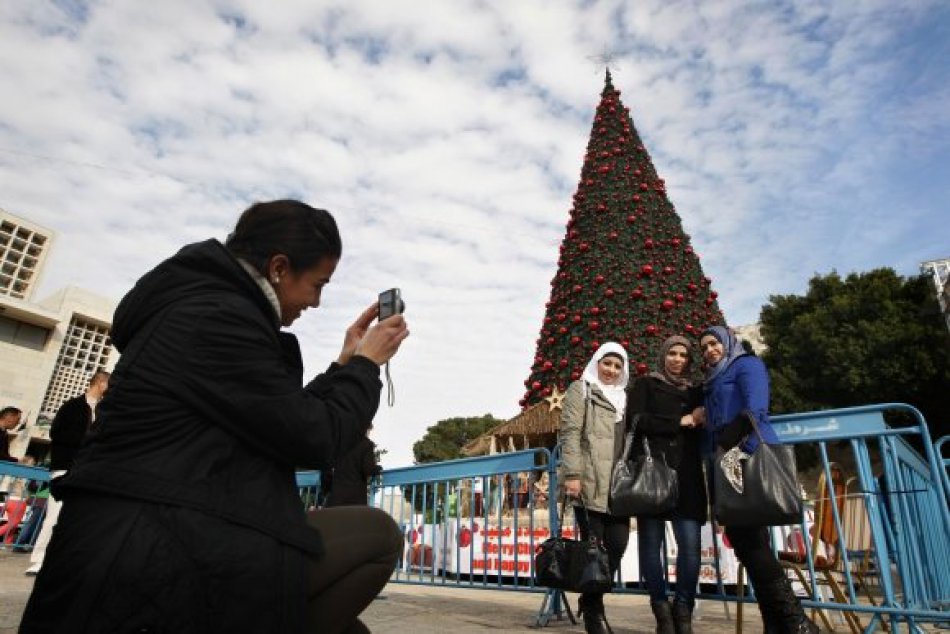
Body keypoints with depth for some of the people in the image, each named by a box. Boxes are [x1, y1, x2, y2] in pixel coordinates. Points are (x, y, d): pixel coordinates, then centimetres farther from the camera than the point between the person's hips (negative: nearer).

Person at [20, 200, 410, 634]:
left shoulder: (204, 304, 15)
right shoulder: (219, 317, -18)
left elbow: (285, 417, 18)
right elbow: (315, 439, -15)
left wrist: (345, 363, 16)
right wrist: (366, 363, -1)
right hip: (151, 560, -10)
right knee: (376, 536, -11)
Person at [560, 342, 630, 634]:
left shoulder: (624, 397, 23)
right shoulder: (580, 389, 5)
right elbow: (570, 433, -5)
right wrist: (572, 474, -15)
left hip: (618, 484, 6)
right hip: (590, 483, -6)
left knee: (617, 543, 1)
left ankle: (592, 602, 21)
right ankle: (592, 608, 14)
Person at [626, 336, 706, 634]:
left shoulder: (696, 391, 22)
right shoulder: (645, 384, 11)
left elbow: (702, 432, 20)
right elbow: (636, 421, -4)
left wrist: (699, 421, -2)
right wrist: (680, 422, -5)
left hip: (686, 475, 3)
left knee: (690, 544, -8)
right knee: (650, 543, -1)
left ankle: (683, 610, 10)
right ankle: (661, 609, 15)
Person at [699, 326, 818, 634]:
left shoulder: (746, 365, 3)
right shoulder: (713, 381, 27)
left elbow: (755, 408, -13)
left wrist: (734, 443, -23)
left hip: (751, 458, -8)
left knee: (750, 541, -13)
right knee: (743, 540, 4)